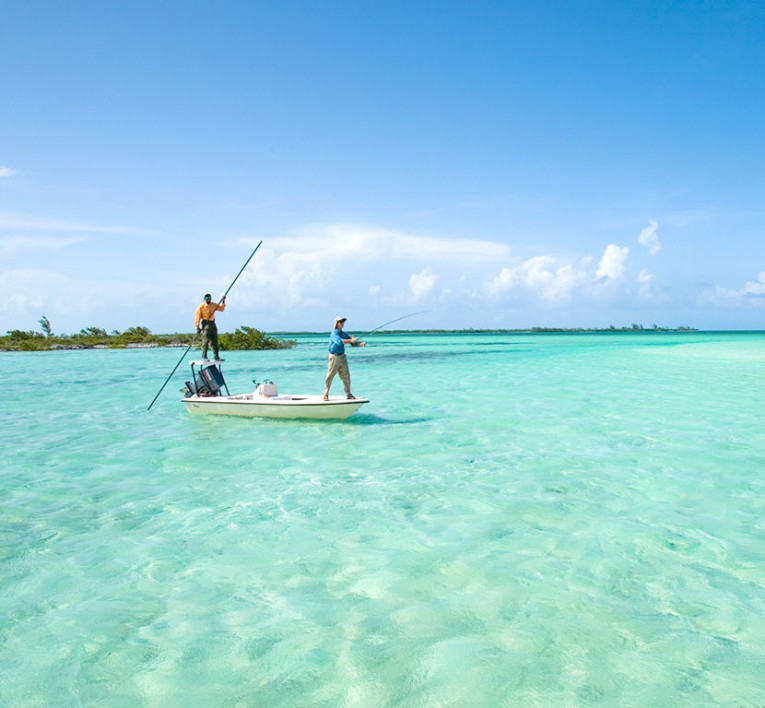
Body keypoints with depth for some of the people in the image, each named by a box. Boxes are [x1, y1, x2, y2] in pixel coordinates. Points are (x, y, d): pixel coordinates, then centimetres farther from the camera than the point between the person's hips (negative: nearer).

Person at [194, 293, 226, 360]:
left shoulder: (214, 305, 10)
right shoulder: (201, 306, -6)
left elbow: (221, 309, 23)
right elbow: (197, 317, -7)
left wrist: (223, 301, 9)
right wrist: (197, 327, -11)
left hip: (212, 323, 6)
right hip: (205, 324, -6)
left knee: (214, 341, 6)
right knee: (206, 341, -11)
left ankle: (216, 357, 9)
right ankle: (204, 356, -8)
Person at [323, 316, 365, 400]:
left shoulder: (343, 334, 12)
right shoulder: (334, 333, -10)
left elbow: (353, 343, 10)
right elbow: (339, 341, -29)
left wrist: (360, 344, -9)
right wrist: (350, 340, -38)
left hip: (342, 357, 7)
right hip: (334, 357, -7)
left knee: (346, 376, 6)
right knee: (330, 376, -3)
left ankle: (348, 394, 14)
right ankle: (326, 394, 4)